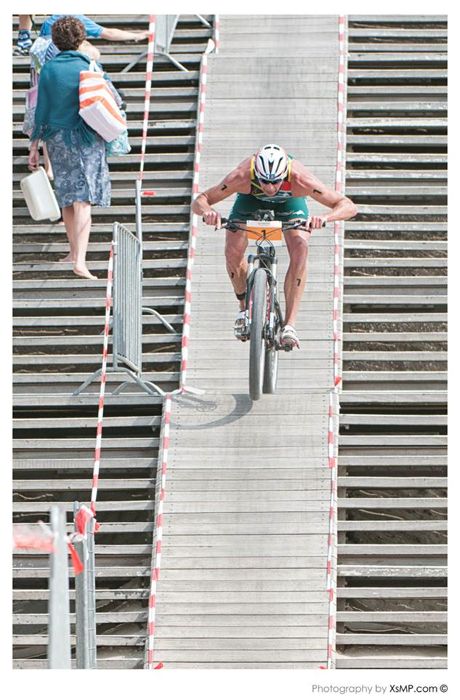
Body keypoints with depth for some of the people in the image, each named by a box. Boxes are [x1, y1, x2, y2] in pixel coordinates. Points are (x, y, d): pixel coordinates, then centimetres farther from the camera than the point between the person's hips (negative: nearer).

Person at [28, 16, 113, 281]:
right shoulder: (87, 70, -10)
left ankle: (74, 252, 30)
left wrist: (35, 146, 6)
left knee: (67, 198, 17)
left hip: (57, 138, 3)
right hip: (86, 140, -3)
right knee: (83, 200, -6)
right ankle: (80, 260, -18)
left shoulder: (49, 69, -2)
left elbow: (42, 110, 0)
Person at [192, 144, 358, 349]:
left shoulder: (299, 179, -42)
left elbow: (349, 206, -40)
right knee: (233, 252, -17)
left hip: (290, 200, -1)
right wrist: (206, 211, -58)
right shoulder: (242, 176, -41)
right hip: (251, 198, 1)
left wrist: (325, 217, -61)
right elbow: (199, 201, -33)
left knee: (300, 252, -25)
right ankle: (244, 306, 11)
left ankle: (289, 325, -20)